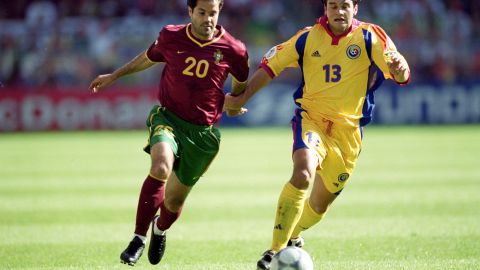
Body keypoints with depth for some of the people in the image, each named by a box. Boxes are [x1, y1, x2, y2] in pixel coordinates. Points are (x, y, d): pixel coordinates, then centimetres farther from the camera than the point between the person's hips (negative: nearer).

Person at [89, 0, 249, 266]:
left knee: (175, 198, 11)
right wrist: (114, 75, 25)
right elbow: (148, 57, 18)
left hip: (203, 131, 1)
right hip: (168, 117, -1)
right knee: (161, 168, -32)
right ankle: (139, 238, -21)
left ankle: (160, 229, 49)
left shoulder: (233, 50, -9)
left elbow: (240, 83, 15)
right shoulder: (170, 37, -5)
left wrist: (234, 103, 5)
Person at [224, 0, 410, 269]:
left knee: (321, 204, 12)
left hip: (348, 130, 1)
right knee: (303, 174, -31)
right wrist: (243, 97, 3)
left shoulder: (370, 37, -6)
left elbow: (401, 75, -16)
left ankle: (293, 236, 45)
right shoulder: (308, 37, -2)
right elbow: (271, 66, 7)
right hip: (311, 118, -1)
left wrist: (400, 69, -40)